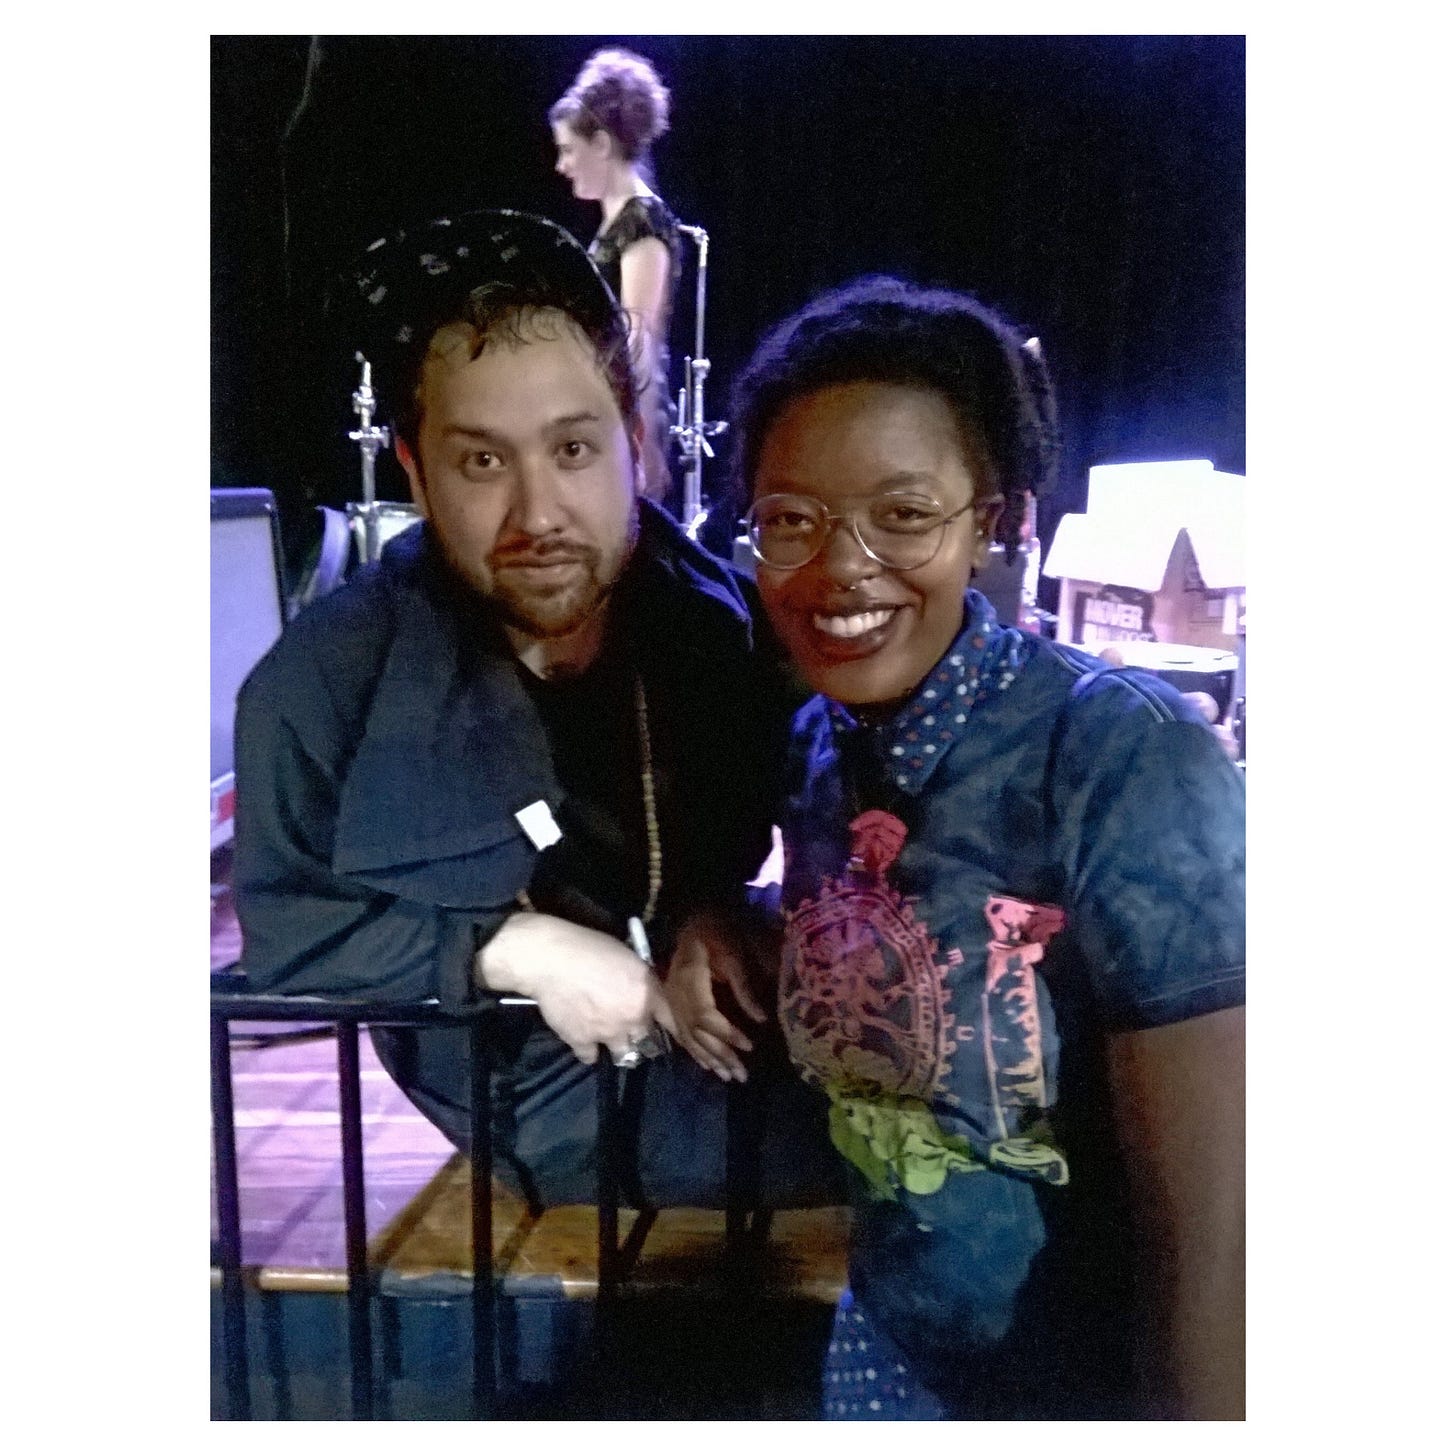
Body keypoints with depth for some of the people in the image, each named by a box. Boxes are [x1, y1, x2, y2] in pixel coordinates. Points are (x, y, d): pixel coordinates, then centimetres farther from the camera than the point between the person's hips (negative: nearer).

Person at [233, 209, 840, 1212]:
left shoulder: (709, 614, -5)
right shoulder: (328, 680, -16)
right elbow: (281, 925, -10)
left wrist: (714, 912, -10)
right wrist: (512, 946, -21)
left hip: (708, 1025, 5)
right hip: (515, 1089, -5)